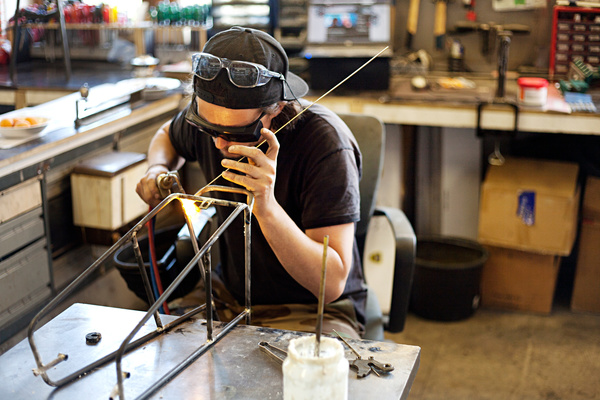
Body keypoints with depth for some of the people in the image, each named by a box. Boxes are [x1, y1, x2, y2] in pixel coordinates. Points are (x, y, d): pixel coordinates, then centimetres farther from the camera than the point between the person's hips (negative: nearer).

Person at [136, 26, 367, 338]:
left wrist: (266, 207, -40)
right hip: (228, 298, 4)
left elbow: (331, 284, -28)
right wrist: (158, 170, -4)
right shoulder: (206, 114, -9)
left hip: (312, 310, -4)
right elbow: (168, 136, 19)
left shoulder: (325, 142, -26)